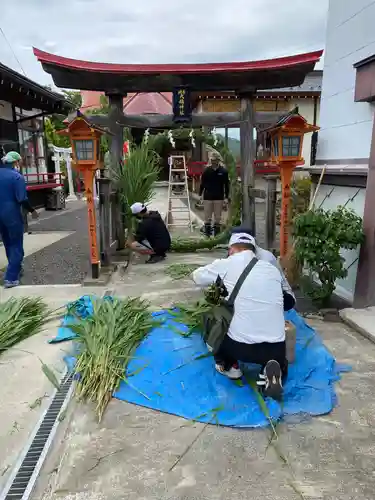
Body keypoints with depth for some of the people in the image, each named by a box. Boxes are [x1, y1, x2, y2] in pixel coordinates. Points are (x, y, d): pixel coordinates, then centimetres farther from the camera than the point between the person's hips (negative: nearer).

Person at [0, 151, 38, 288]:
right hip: (12, 214, -7)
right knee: (16, 246, 2)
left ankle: (15, 269, 36)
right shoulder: (17, 176, -14)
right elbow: (22, 199, -17)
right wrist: (32, 210, -5)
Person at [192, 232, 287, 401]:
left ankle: (228, 365, 21)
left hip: (240, 346, -2)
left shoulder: (226, 264, 0)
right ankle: (272, 373, 4)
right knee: (280, 363, 37)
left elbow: (197, 277, 15)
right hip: (276, 348, 3)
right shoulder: (272, 269, 10)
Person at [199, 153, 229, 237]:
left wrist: (226, 197, -2)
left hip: (219, 197, 0)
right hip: (207, 197, 1)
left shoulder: (223, 171, -2)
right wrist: (200, 194, 2)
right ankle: (207, 234, 14)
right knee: (207, 217, 4)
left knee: (218, 217, 6)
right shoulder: (206, 170, 1)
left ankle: (217, 235, 15)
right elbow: (202, 183, 6)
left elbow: (226, 185, 1)